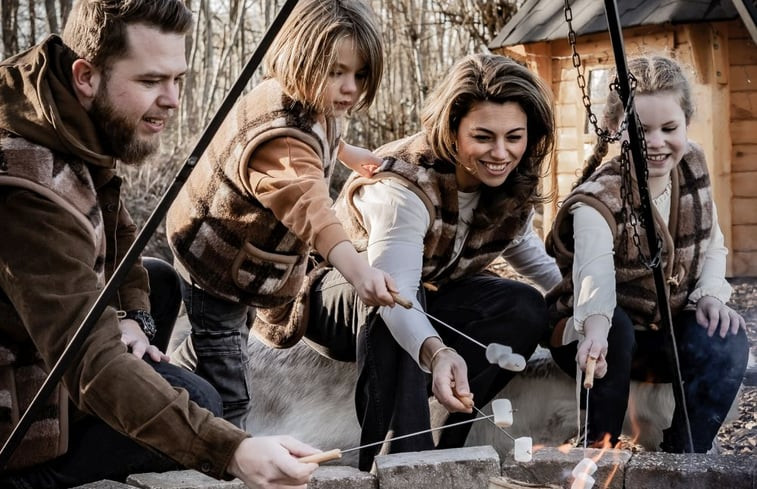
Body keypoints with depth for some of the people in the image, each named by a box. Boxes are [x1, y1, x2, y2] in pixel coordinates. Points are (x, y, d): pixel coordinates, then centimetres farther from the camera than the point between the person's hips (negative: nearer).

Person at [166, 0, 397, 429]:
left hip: (262, 245, 10)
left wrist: (348, 153, 34)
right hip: (217, 257, -10)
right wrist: (358, 270, -75)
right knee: (228, 395, -9)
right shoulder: (280, 135, -43)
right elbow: (308, 206, -61)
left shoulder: (317, 102, -10)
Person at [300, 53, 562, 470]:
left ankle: (441, 451, -15)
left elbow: (534, 261, 5)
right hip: (337, 298, -6)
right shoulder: (405, 184, -33)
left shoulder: (509, 187, -12)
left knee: (525, 308, -19)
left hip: (425, 301, 6)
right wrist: (436, 352, -67)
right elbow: (394, 293, -49)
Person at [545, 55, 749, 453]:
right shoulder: (599, 196, -26)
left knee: (727, 341, -24)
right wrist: (595, 325, -67)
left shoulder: (693, 166, -6)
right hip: (602, 330, -4)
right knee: (615, 332, -37)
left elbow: (713, 246, 7)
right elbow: (594, 267, -47)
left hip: (667, 333, 5)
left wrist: (711, 294, -14)